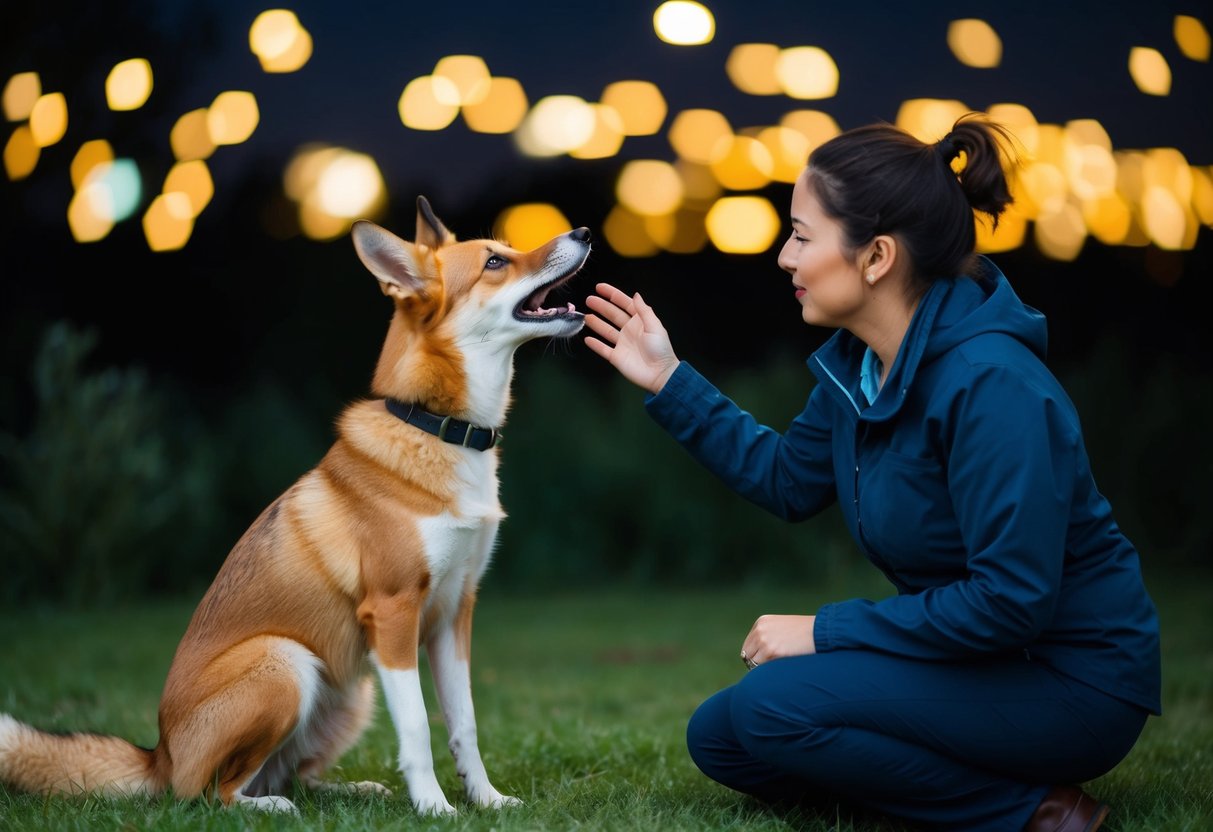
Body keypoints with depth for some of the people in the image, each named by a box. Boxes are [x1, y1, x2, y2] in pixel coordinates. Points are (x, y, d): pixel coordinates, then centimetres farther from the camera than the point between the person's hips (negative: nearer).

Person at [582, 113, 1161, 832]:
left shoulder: (991, 384, -27)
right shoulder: (856, 364, 0)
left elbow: (1011, 599, -29)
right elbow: (789, 479, 17)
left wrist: (827, 630, -21)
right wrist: (670, 382, 11)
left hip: (1074, 681, -9)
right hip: (971, 652, 9)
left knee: (775, 705, -23)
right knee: (720, 738, 6)